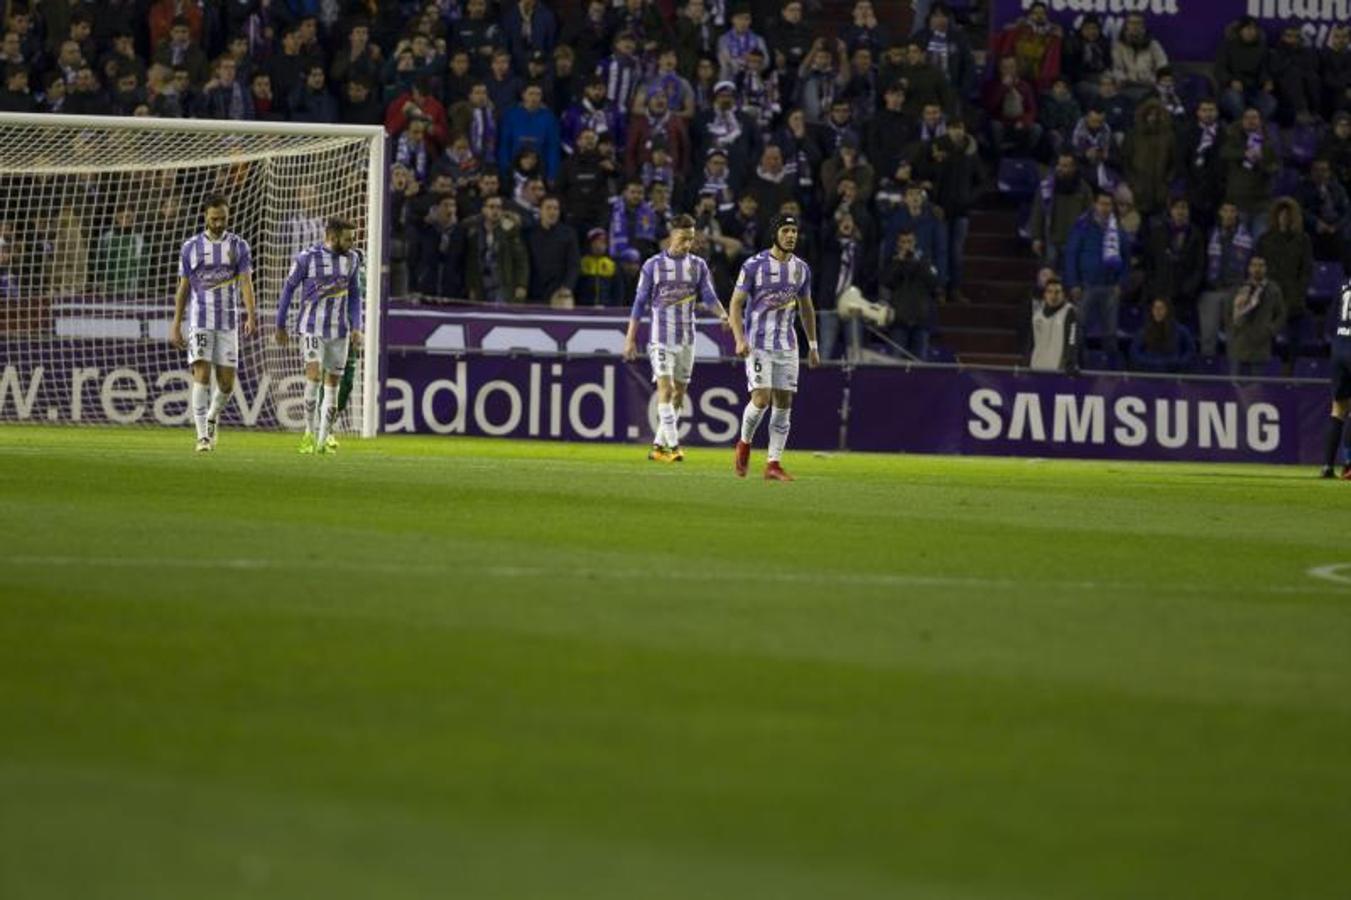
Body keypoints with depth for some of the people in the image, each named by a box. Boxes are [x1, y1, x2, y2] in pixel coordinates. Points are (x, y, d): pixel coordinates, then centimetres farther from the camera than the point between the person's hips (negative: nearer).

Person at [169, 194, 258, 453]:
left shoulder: (239, 246, 5)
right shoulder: (191, 247, 5)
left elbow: (246, 283, -3)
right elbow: (183, 288, 8)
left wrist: (250, 317, -18)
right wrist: (176, 326, 4)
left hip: (228, 322, 1)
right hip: (200, 321, -1)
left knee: (226, 383, 1)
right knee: (202, 375, -14)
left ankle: (212, 419, 30)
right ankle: (203, 436, -13)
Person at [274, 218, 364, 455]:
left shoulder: (352, 259, 4)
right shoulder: (307, 258, -10)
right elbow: (288, 289, 0)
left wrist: (356, 327, 6)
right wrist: (280, 326, 4)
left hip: (339, 332, 4)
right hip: (312, 329, -4)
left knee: (332, 383, 5)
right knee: (314, 376, -17)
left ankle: (324, 438, 13)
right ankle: (310, 433, -5)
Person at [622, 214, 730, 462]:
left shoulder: (698, 265, 6)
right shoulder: (654, 265, -1)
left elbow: (709, 297, 0)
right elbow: (640, 303, 2)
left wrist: (722, 314, -22)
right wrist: (630, 339, 0)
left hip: (686, 338, 4)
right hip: (660, 337, -4)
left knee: (678, 394, 6)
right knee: (665, 388, -16)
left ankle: (658, 446, 14)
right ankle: (673, 445, -22)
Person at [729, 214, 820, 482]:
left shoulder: (801, 269, 8)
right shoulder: (754, 265, -7)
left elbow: (806, 308, 19)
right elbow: (736, 304, -6)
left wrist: (813, 346, 16)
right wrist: (740, 339, -18)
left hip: (787, 345, 5)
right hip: (758, 344, -5)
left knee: (784, 402, 0)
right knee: (762, 398, -15)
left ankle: (774, 464, 4)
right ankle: (744, 444, 13)